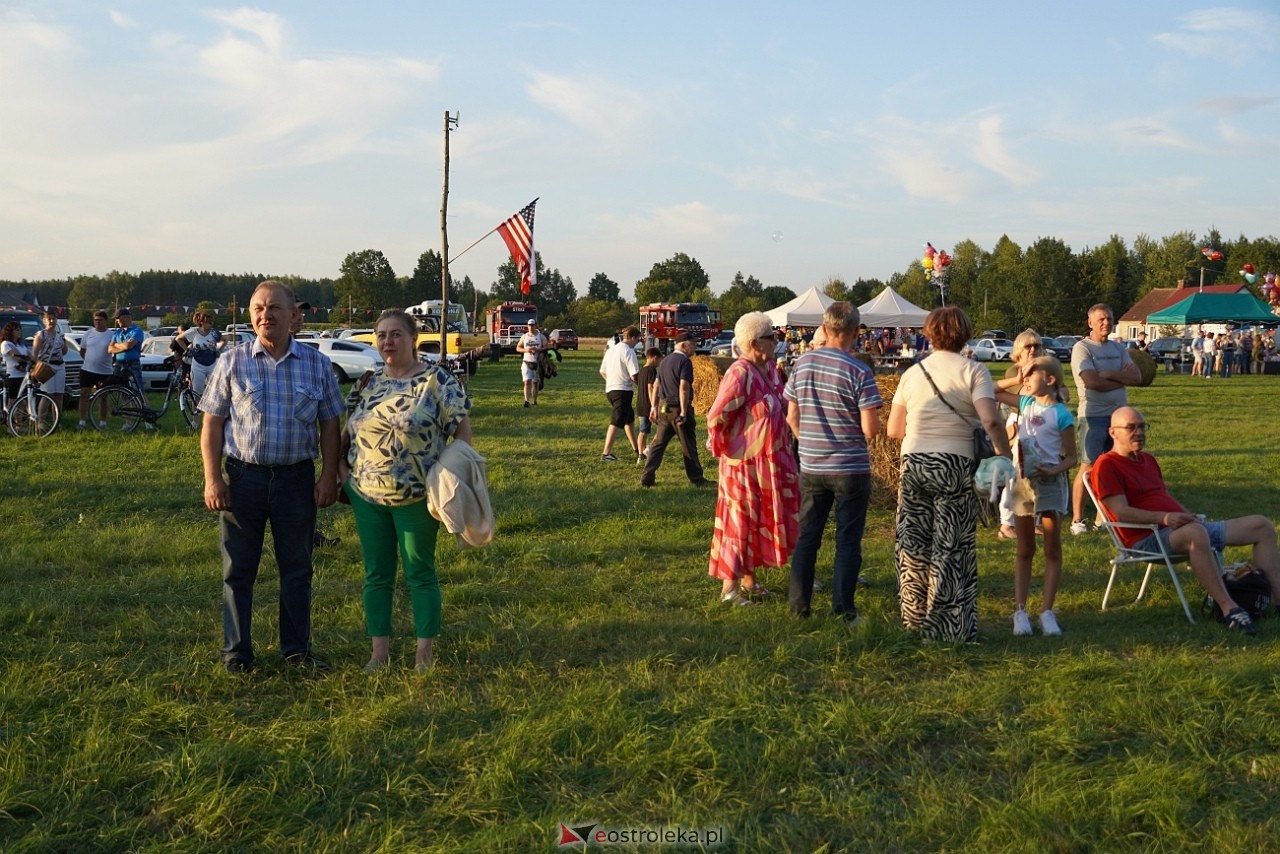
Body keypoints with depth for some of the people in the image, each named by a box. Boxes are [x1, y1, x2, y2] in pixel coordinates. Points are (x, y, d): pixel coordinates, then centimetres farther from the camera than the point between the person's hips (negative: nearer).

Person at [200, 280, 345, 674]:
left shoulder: (316, 365, 3)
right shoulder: (233, 362, 0)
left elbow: (329, 425, 7)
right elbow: (212, 424, 0)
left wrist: (329, 476, -1)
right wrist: (212, 478, -7)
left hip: (297, 478, 1)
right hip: (243, 477, -1)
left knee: (297, 568, 9)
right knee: (238, 570, 7)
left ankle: (297, 649, 21)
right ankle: (236, 651, 18)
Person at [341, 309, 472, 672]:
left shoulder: (437, 380, -6)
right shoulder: (371, 384, 10)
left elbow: (462, 430, -8)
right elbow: (348, 431, 21)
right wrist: (341, 465, 6)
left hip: (416, 497, -5)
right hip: (367, 495, 5)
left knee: (420, 572, 4)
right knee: (377, 574, 10)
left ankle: (425, 653, 14)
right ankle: (380, 652, 19)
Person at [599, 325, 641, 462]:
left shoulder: (611, 350, 12)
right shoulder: (629, 352, -14)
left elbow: (602, 371, 18)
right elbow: (634, 375, -19)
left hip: (610, 390, 9)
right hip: (623, 390, -9)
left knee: (629, 418, 23)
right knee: (616, 422, -10)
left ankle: (635, 449, 33)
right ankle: (606, 454, -15)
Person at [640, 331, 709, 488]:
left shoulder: (665, 361, 13)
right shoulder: (684, 361, -13)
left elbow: (656, 385, 16)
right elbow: (683, 387, -20)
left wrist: (654, 406, 21)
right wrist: (683, 412, -21)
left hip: (663, 407, 7)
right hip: (678, 407, -7)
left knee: (658, 443, 10)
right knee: (688, 445, 3)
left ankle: (647, 478, 6)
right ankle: (696, 479, 12)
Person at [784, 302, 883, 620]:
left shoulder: (802, 364, 0)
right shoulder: (859, 372, -14)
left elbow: (792, 416, 7)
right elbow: (870, 428, -16)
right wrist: (874, 424, 7)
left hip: (811, 467, 4)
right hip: (851, 468, -4)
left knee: (806, 537, 12)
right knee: (848, 540, 5)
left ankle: (799, 605, 18)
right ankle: (843, 609, 7)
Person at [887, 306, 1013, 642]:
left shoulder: (913, 372, 7)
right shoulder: (972, 371, -4)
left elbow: (893, 429, 7)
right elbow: (990, 420, -18)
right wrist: (1004, 453, -7)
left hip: (913, 463, 3)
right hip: (955, 464, -3)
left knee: (914, 544, 12)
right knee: (951, 548, 4)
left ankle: (915, 618, 22)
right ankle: (947, 625, 8)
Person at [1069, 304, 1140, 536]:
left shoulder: (1118, 348, 14)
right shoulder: (1082, 348, -5)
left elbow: (1137, 377, 1)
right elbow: (1092, 382, -19)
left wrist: (1109, 374, -13)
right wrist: (1122, 377, -5)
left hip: (1119, 414, 6)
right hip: (1093, 415, -6)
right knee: (1088, 466, -7)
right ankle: (1077, 520, -1)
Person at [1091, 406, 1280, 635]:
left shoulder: (1148, 460, 24)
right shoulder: (1107, 466, -6)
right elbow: (1121, 512, -16)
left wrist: (1191, 516, 4)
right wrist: (1164, 517, -27)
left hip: (1183, 527, 9)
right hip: (1148, 538, -9)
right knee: (1194, 533, -43)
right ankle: (1228, 608, -40)